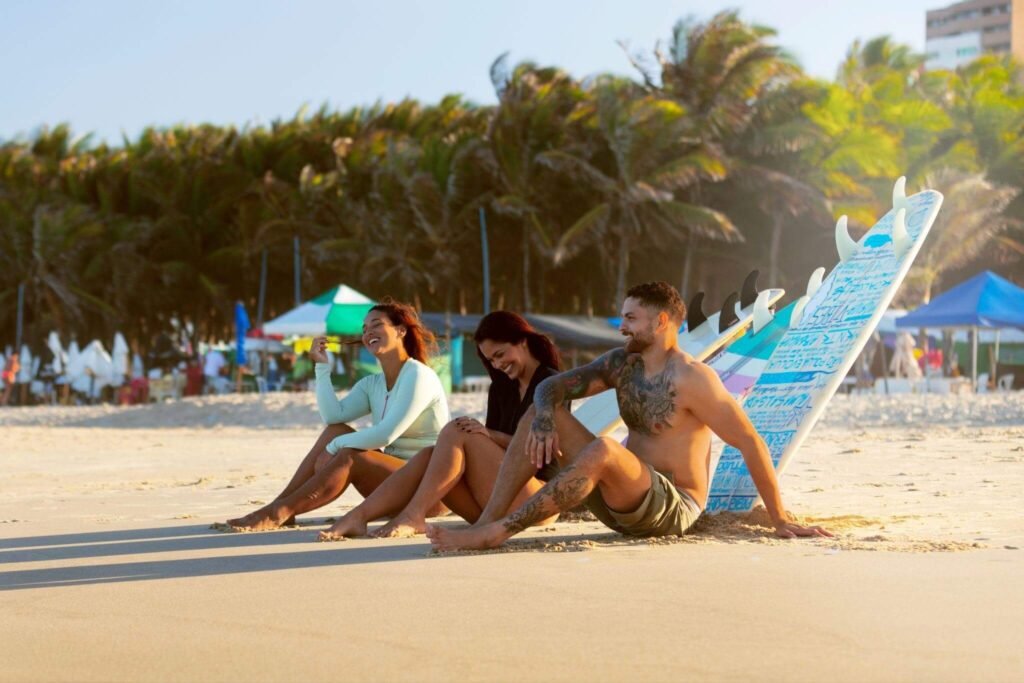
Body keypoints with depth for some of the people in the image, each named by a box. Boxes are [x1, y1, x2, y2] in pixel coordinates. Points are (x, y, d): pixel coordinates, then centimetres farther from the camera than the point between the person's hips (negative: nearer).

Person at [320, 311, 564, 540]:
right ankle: (358, 516, -30)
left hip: (536, 498, -7)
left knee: (457, 432, -20)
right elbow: (489, 453, 14)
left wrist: (491, 435, -21)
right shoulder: (501, 388, 21)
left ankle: (413, 516, -29)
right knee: (429, 455, -16)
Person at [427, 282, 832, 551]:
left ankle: (496, 533, -36)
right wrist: (544, 414, -18)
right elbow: (552, 386, 7)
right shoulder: (622, 364, 8)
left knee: (602, 450, -37)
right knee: (542, 416, -3)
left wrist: (780, 520, -15)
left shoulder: (692, 379, -16)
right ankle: (488, 519, -16)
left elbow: (750, 444, -15)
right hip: (621, 504, 8)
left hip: (671, 508, -8)